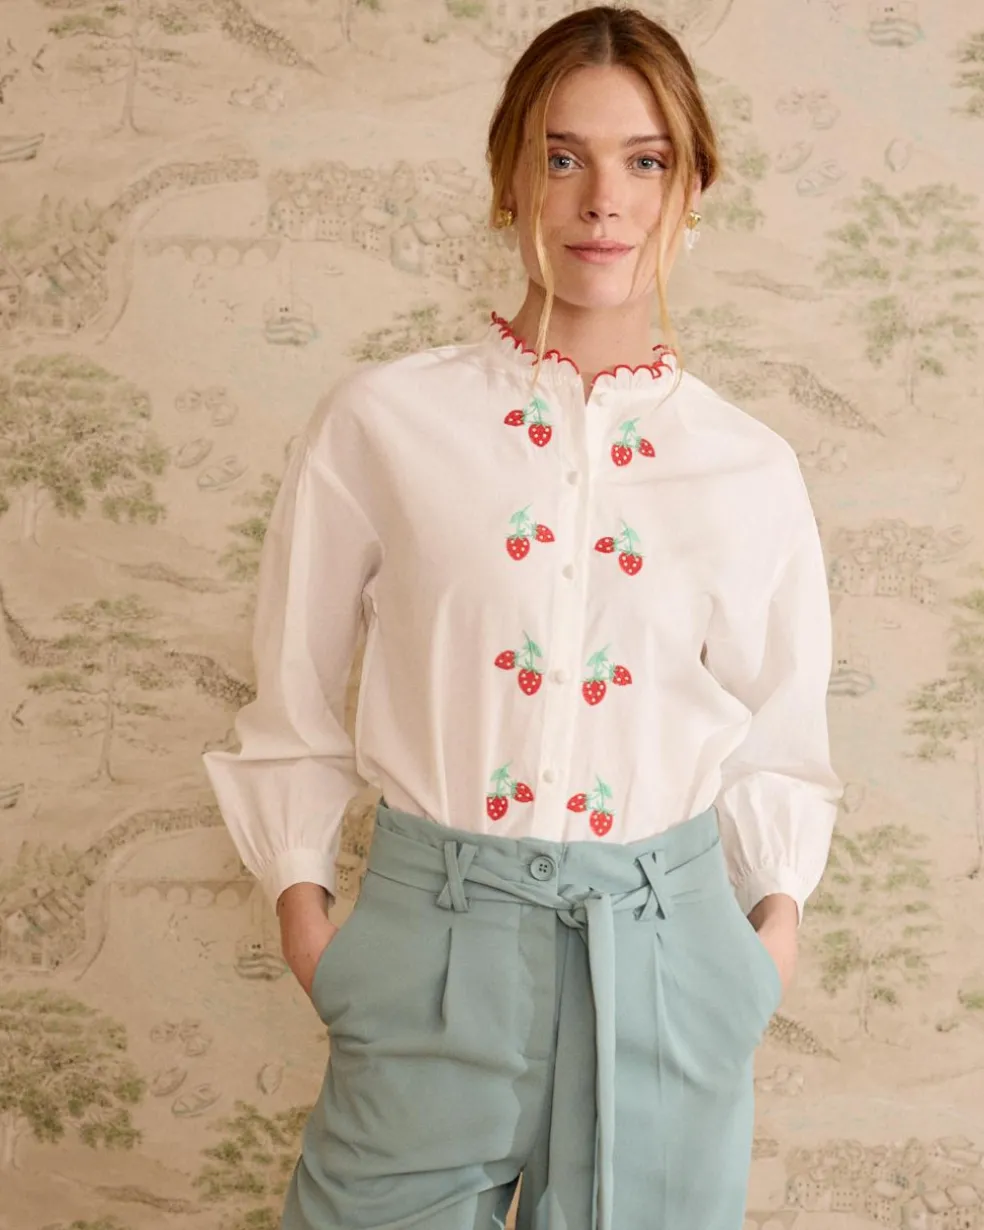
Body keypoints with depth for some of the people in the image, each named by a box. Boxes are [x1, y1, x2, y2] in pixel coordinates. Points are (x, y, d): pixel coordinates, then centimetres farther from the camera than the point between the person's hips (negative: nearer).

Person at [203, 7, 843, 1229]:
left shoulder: (752, 471, 3)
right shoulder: (383, 422, -3)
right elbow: (296, 696, 4)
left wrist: (773, 923, 4)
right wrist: (303, 915, -1)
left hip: (660, 946, 2)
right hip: (436, 942, -1)